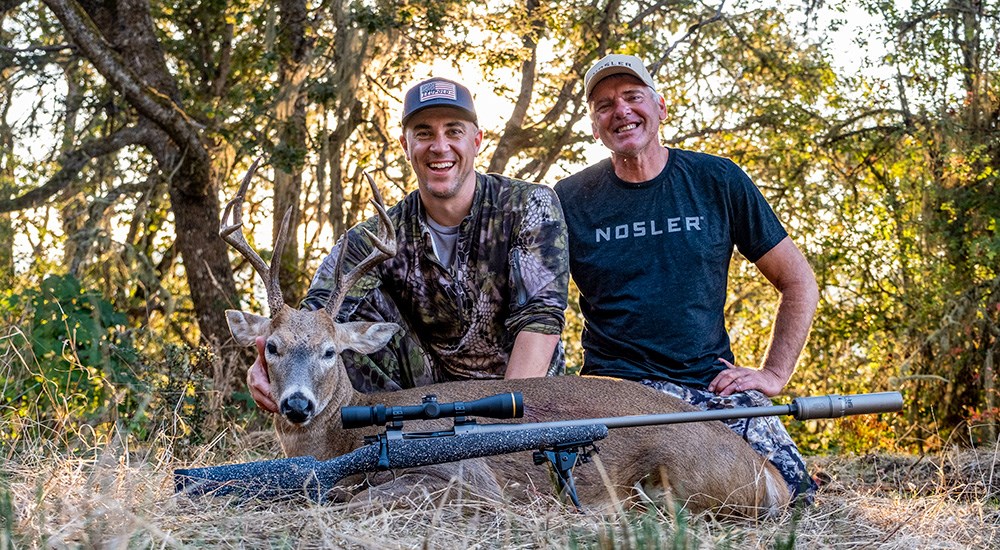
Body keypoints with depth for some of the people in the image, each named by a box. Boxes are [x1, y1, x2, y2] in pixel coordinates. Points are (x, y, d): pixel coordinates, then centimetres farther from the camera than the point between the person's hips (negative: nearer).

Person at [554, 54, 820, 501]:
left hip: (712, 380, 2)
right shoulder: (569, 200, 4)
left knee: (792, 494, -19)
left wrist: (774, 374, 0)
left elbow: (799, 284, 9)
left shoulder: (716, 181, 5)